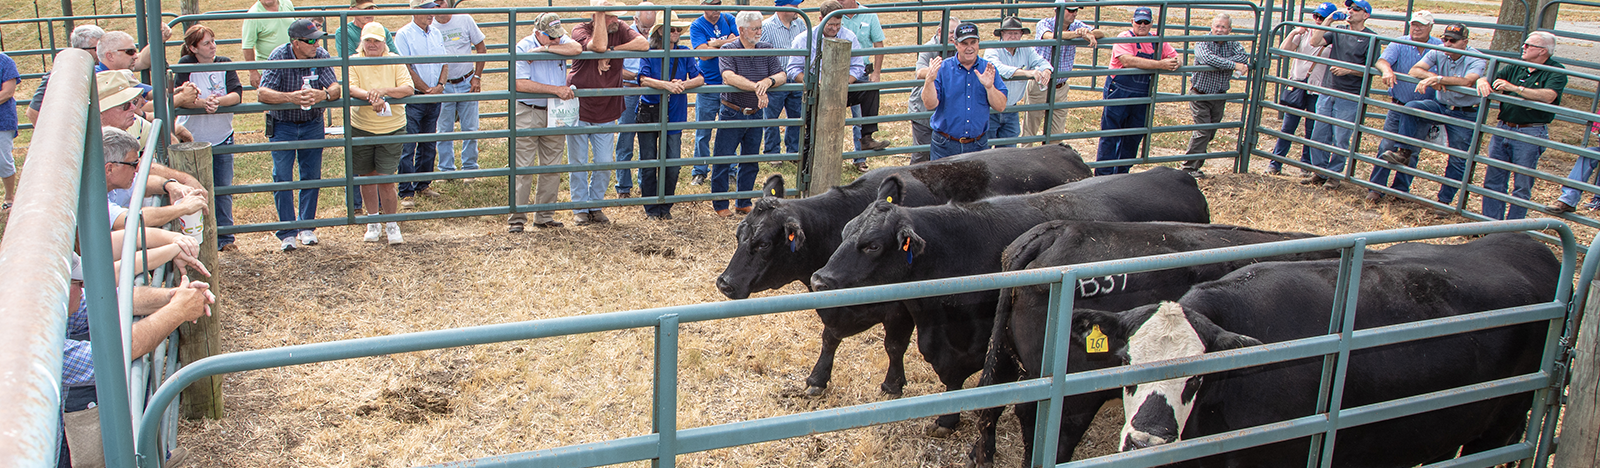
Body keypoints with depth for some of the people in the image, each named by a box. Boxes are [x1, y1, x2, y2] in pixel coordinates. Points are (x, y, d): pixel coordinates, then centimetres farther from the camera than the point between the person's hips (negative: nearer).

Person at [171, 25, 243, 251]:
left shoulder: (225, 64, -1)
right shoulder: (186, 65, -8)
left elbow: (237, 94, -14)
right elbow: (177, 99, -18)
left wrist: (217, 101, -32)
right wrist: (202, 103, -34)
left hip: (222, 137, 2)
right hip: (193, 139, -2)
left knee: (223, 190, 8)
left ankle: (224, 238, 19)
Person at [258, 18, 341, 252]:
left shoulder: (321, 56, -12)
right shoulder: (279, 56, -19)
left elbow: (336, 88, -19)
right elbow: (262, 93, -26)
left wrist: (322, 95, -43)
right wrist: (291, 97, -43)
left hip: (312, 125, 2)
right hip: (282, 125, -2)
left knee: (312, 177, 7)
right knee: (282, 178, -3)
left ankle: (307, 226, 20)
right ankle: (288, 232, 6)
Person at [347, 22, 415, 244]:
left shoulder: (395, 61, -2)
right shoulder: (353, 62, -2)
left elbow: (409, 89, -12)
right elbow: (350, 88, -17)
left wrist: (385, 91, -28)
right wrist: (370, 96, -36)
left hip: (392, 128, -1)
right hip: (361, 128, 1)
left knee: (386, 179, -5)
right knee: (367, 177, 12)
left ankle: (391, 225, 12)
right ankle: (373, 222, 30)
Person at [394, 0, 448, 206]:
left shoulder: (436, 33, 11)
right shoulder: (404, 35, -8)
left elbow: (443, 62, 13)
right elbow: (406, 67, -12)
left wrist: (440, 85, -4)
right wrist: (427, 89, -11)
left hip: (434, 98, 6)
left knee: (428, 145, 12)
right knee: (407, 147, -5)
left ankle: (423, 185, 24)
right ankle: (406, 192, -2)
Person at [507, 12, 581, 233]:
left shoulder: (560, 40, 5)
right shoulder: (523, 48, -10)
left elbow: (576, 48, -18)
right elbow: (520, 83, -21)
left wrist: (545, 48, -22)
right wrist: (555, 89, -21)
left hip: (555, 113, 5)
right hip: (527, 113, -5)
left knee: (552, 167, 8)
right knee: (522, 167, -5)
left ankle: (544, 216, 17)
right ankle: (516, 218, 2)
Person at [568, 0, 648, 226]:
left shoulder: (620, 30, -3)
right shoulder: (580, 30, -12)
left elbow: (644, 44, -22)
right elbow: (598, 45, -34)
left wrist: (610, 51, -25)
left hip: (606, 113, 2)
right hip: (578, 109, -2)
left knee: (604, 163, 5)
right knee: (578, 163, 7)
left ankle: (595, 206, 23)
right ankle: (580, 209, 21)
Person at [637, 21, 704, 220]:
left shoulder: (684, 53, 4)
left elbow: (700, 78, -6)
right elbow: (644, 79, -18)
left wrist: (682, 84, -24)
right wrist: (667, 85, -31)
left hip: (674, 114, 2)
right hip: (648, 112, -2)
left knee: (672, 163, -1)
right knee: (648, 162, 4)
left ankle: (665, 207, 16)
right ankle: (651, 209, 17)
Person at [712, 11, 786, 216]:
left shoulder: (767, 49, 3)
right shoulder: (728, 50, -10)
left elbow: (782, 76, -2)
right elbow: (729, 77, -27)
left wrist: (769, 81, -25)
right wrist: (757, 87, -34)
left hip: (756, 114, 4)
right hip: (732, 113, -4)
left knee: (751, 161, 12)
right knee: (723, 159, 0)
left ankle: (743, 203, 25)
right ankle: (720, 205, 13)